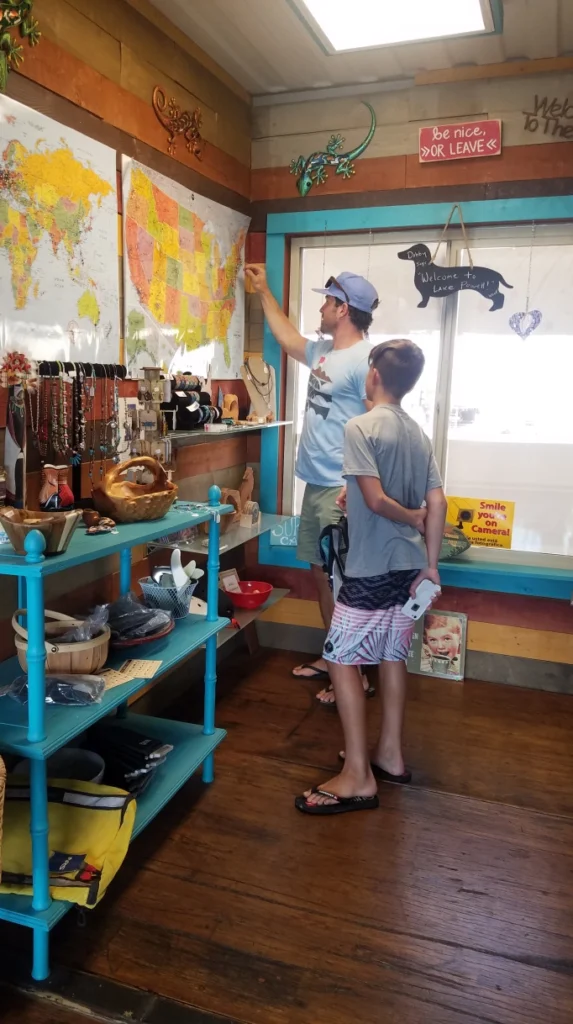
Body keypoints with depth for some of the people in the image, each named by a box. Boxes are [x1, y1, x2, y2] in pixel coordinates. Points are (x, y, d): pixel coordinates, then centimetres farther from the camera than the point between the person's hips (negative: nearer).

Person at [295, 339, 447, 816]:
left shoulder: (361, 427, -13)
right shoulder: (419, 434, 8)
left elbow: (375, 499, -21)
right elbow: (437, 504, 5)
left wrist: (409, 519, -2)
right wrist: (431, 564, 8)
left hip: (371, 568, -8)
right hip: (410, 566, 8)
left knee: (342, 660, 0)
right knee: (392, 656, 17)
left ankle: (358, 777, 4)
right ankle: (390, 755, 29)